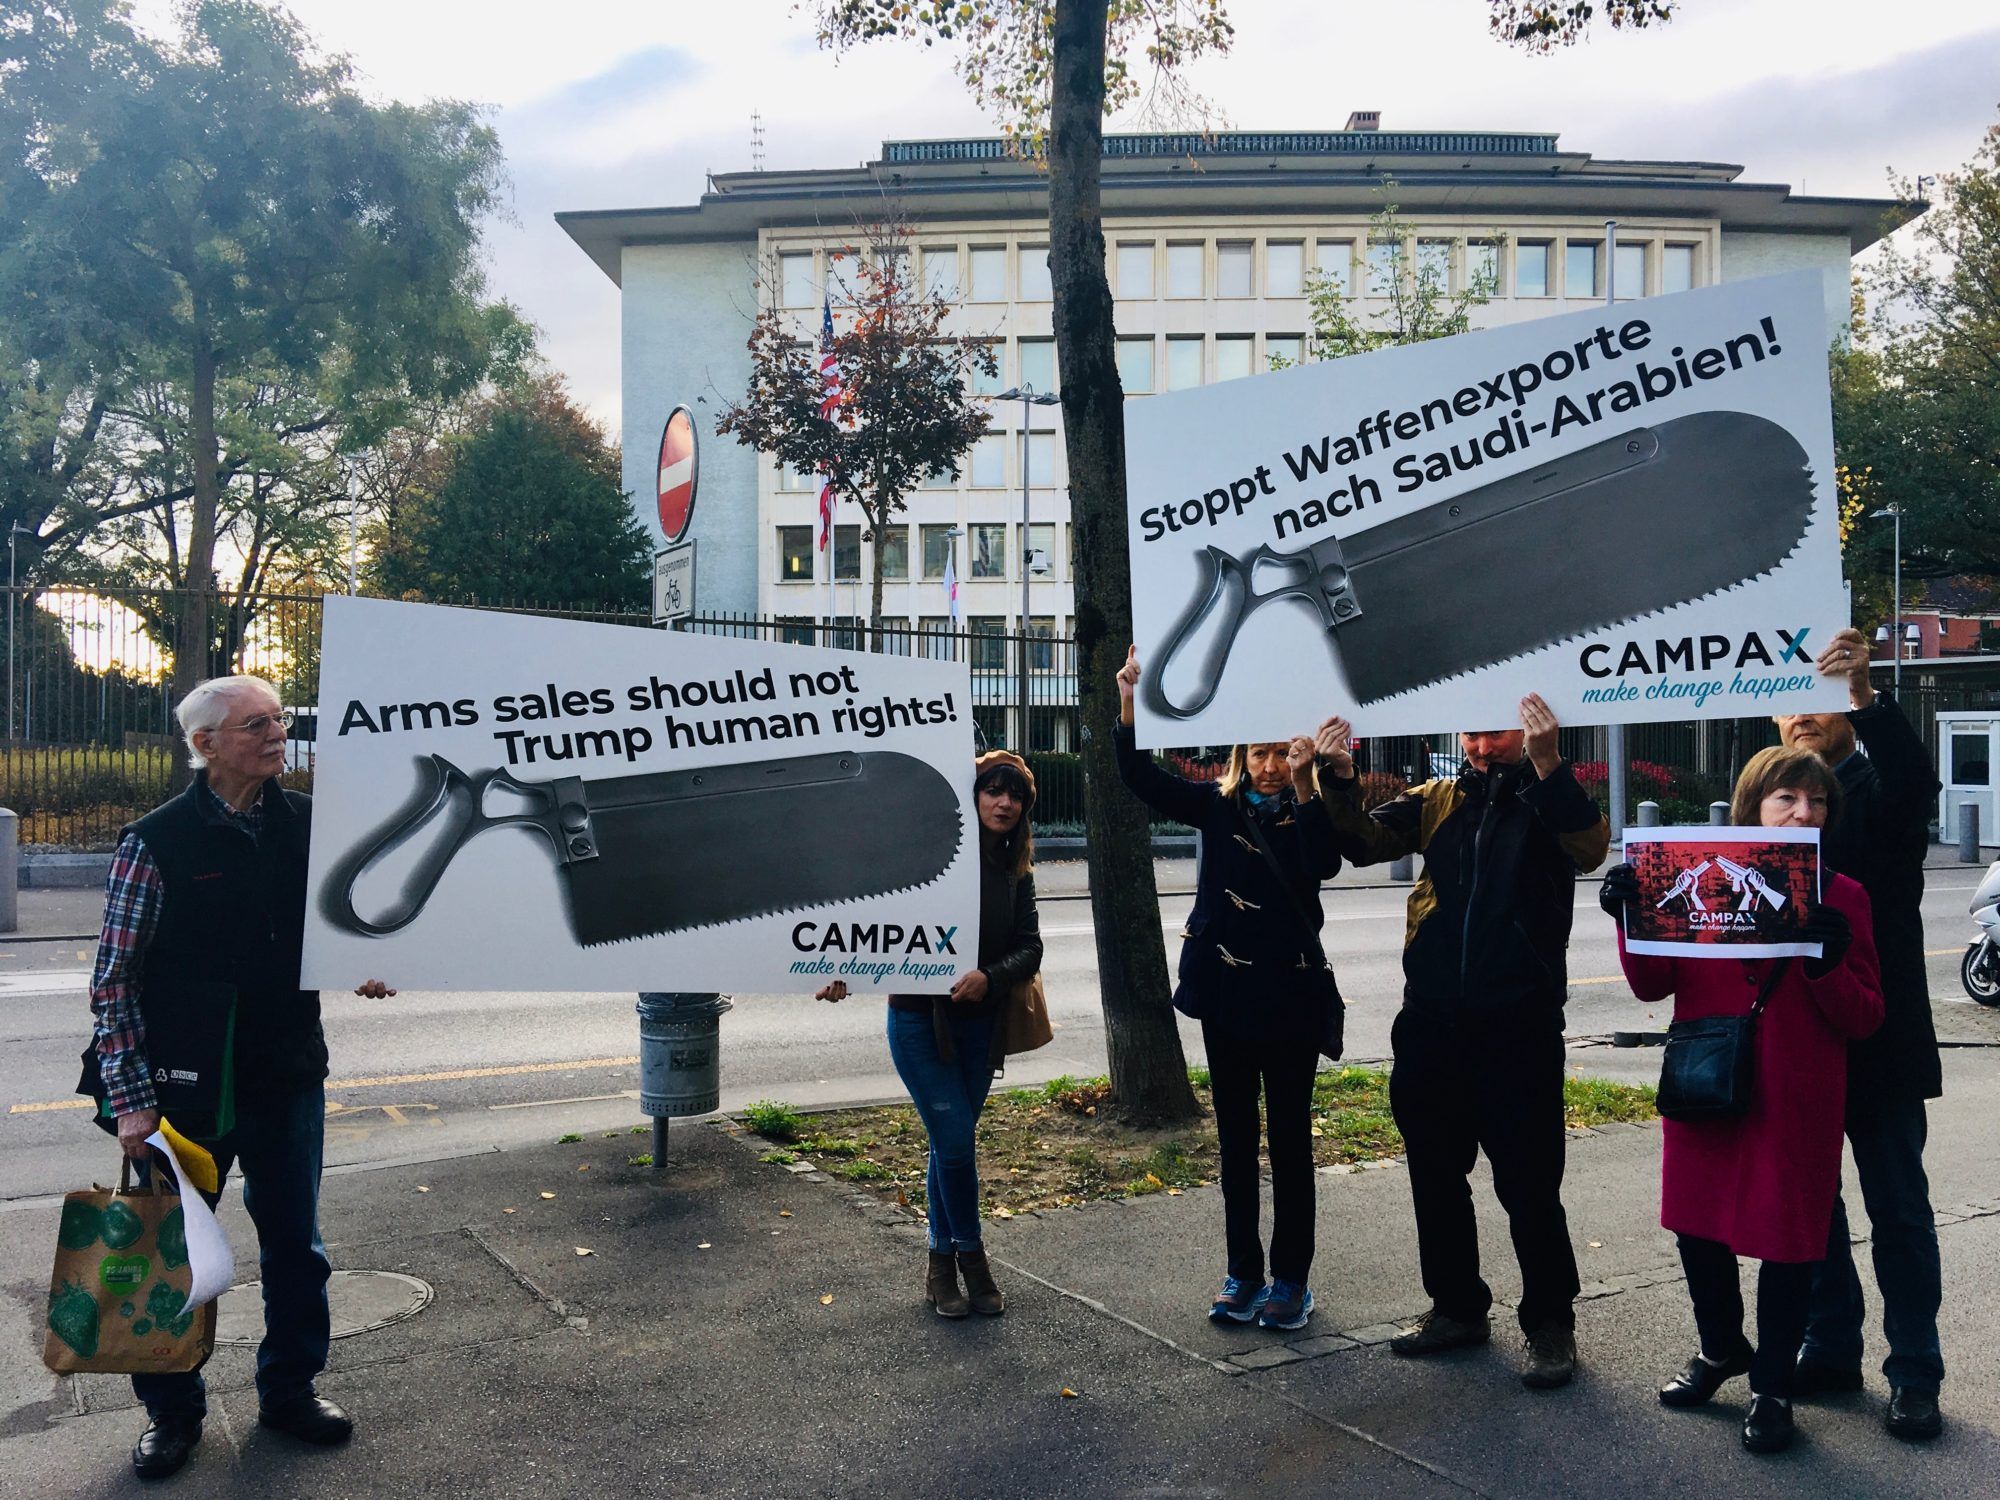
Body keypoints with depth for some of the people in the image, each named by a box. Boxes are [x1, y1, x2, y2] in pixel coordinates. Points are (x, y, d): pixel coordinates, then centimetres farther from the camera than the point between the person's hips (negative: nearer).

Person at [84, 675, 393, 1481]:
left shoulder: (307, 824, 0)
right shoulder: (156, 841, -10)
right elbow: (114, 979, -9)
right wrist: (130, 1100, -13)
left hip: (289, 1080, 4)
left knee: (295, 1245, 14)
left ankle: (290, 1389, 33)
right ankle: (171, 1408, 31)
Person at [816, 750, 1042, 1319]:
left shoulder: (1016, 871, 4)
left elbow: (1029, 947, -1)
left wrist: (989, 976, -20)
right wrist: (847, 969, -28)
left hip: (978, 1024, 5)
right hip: (920, 1019, -5)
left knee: (951, 1144, 12)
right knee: (956, 1141, -7)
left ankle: (943, 1262, 25)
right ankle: (970, 1256, 13)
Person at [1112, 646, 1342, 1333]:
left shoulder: (1310, 812, -3)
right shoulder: (1216, 805, 4)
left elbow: (1325, 864, -23)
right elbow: (1141, 777, -6)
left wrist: (1304, 783, -28)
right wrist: (1128, 701, -17)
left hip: (1289, 995, -3)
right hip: (1225, 991, 3)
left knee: (1289, 1137, 5)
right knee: (1235, 1135, 11)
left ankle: (1291, 1278, 15)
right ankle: (1243, 1273, 22)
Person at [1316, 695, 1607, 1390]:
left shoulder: (1549, 798, 1)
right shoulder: (1437, 800, 11)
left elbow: (1589, 849, -20)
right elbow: (1365, 841, -1)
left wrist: (1547, 762, -33)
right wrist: (1339, 780, -20)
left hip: (1519, 1025, -4)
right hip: (1432, 1021, 5)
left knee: (1528, 1182, 1)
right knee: (1435, 1173, 14)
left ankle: (1550, 1322, 19)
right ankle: (1457, 1305, 31)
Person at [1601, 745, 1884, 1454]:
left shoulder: (1840, 898, -2)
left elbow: (1865, 1018, -3)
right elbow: (1653, 984, 0)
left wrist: (1829, 963, -22)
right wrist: (1633, 916, -17)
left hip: (1797, 1103, -2)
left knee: (1786, 1240, 6)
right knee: (1697, 1225, 14)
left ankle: (1772, 1387, 25)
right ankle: (1722, 1349, 40)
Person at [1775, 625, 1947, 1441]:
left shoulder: (1880, 788, -3)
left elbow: (1916, 778, -28)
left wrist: (1865, 696, -42)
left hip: (1878, 1038, -4)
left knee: (1899, 1208, 5)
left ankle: (1915, 1372, 14)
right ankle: (1831, 1348, 25)